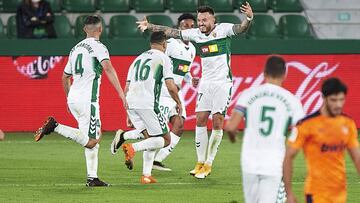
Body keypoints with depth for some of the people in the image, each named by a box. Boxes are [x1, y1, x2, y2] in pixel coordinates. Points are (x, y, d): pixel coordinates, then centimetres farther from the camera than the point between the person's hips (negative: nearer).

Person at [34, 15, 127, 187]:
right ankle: (55, 127, -17)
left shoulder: (75, 49, 18)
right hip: (87, 99, -8)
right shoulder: (98, 47, -5)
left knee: (95, 136, 14)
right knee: (90, 141, -8)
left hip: (73, 98, 8)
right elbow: (108, 68, -21)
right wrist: (121, 93, -26)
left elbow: (65, 77, 26)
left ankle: (92, 177, 9)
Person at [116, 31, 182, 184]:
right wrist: (178, 103, 14)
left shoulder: (138, 59, 25)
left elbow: (126, 88, 23)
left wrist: (129, 114, 29)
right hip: (148, 103, -7)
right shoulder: (163, 58, 5)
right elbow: (171, 86, -4)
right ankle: (132, 148, -19)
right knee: (165, 140, 2)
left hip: (131, 103, 7)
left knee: (150, 138, 18)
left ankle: (146, 175, 6)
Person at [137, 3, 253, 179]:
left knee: (217, 123, -6)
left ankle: (208, 164, 2)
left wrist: (249, 18, -45)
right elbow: (171, 32, 10)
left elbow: (240, 29, -25)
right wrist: (150, 26, 9)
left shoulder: (223, 29, -9)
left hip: (223, 82, -5)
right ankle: (200, 163, 7)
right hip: (205, 83, 5)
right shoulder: (195, 34, 4)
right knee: (200, 120, -1)